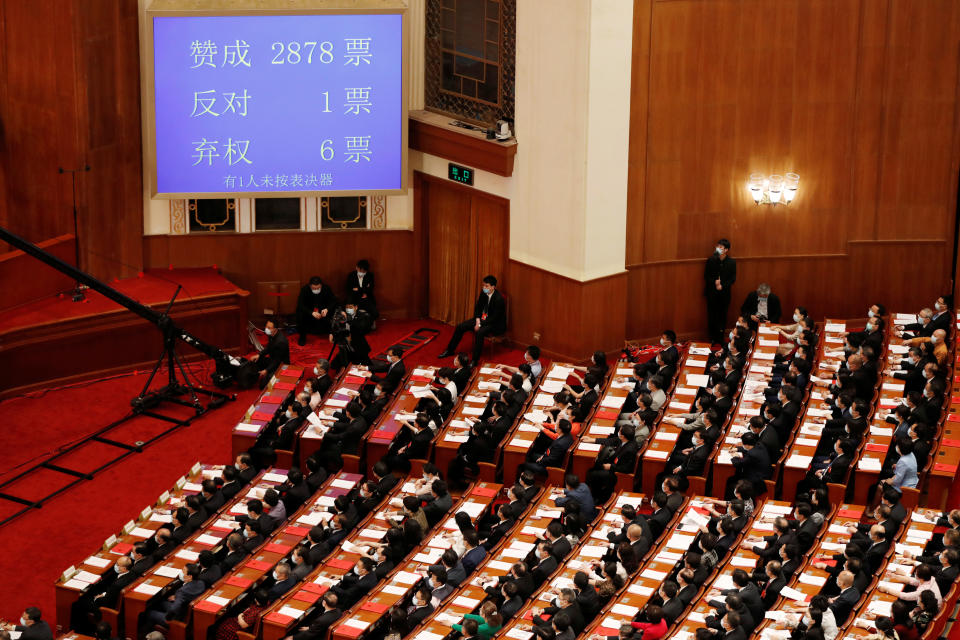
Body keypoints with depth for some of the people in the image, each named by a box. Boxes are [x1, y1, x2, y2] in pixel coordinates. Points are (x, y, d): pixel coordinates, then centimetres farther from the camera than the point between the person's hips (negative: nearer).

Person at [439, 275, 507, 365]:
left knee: (479, 332, -36)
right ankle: (450, 350, 16)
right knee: (460, 327, -1)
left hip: (495, 324, -8)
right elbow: (478, 307, 10)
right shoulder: (484, 293, -3)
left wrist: (480, 324, -23)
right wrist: (478, 320, -7)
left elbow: (494, 318, -24)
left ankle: (475, 361, -30)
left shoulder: (499, 299, -25)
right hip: (482, 318, 8)